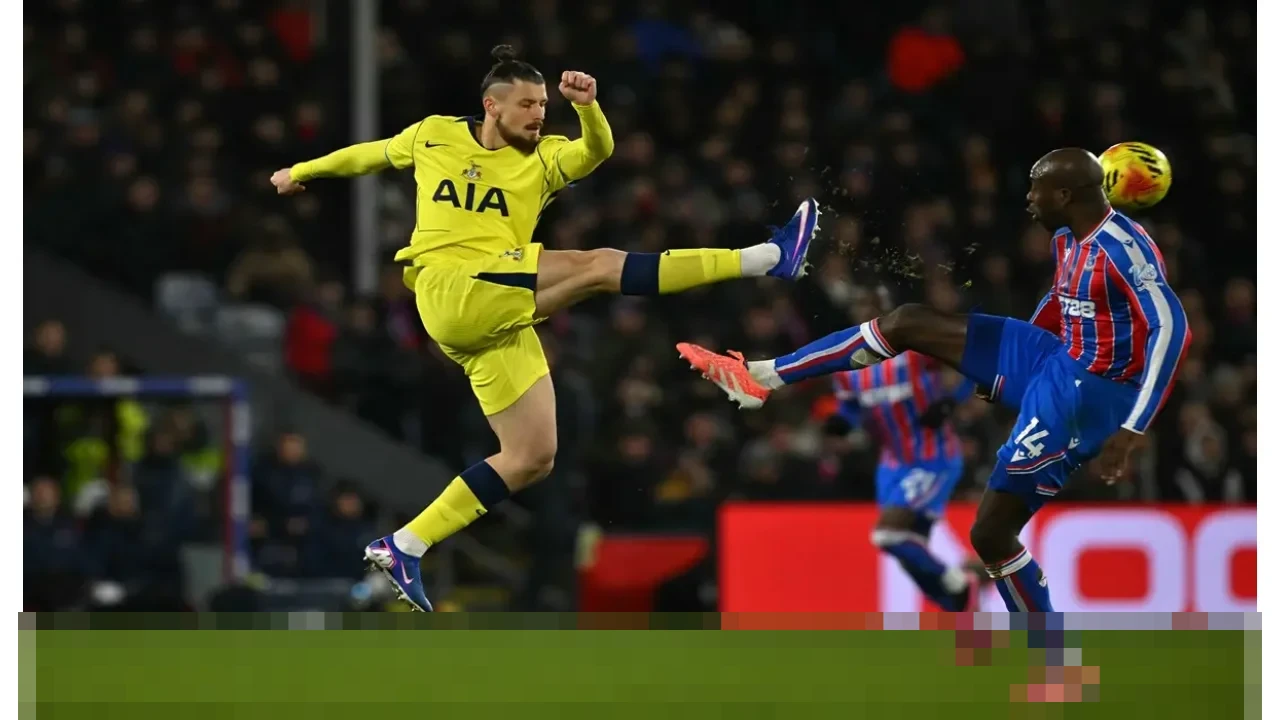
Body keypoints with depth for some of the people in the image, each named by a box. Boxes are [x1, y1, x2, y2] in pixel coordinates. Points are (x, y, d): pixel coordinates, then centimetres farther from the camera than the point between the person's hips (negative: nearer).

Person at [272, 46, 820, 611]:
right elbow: (369, 155, 30)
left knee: (533, 457, 0)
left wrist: (588, 107, -29)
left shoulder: (544, 158, 13)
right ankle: (766, 258, -23)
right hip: (451, 290, -5)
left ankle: (403, 548, 4)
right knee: (597, 266, -19)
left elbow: (596, 151, -8)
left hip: (499, 319, 5)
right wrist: (303, 171, 43)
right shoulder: (434, 136, 12)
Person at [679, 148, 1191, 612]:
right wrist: (1003, 365, 32)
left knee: (990, 533, -8)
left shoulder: (1123, 247, -24)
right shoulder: (1068, 238, 7)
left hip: (1088, 393, -9)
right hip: (1057, 361, 9)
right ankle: (763, 377, 12)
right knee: (907, 324, 4)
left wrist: (1132, 430, -35)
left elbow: (1171, 328, -30)